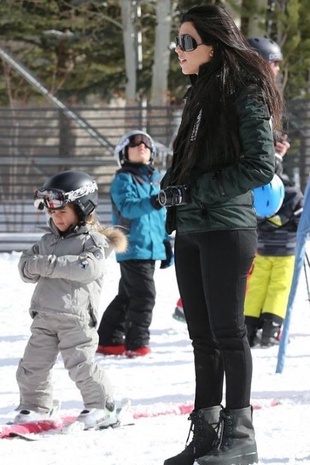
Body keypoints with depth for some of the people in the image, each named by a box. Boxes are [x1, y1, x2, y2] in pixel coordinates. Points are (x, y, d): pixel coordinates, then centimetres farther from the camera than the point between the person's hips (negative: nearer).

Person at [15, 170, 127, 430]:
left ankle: (102, 406, 3)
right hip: (45, 315, 6)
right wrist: (35, 266, -12)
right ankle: (35, 406, 20)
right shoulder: (48, 240, 19)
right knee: (33, 364, 6)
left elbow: (88, 268, -20)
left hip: (76, 316, -6)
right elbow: (27, 267, 13)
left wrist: (51, 264, -22)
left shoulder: (94, 240, -2)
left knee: (81, 364, -10)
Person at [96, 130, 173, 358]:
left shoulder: (157, 180, 16)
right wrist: (152, 203, -40)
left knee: (127, 296, 14)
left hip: (152, 249, 8)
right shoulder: (123, 179, -6)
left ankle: (109, 340, 22)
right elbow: (127, 207, -24)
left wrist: (167, 244, 20)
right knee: (144, 295, -14)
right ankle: (136, 343, -8)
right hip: (133, 248, -8)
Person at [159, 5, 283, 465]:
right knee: (202, 337, 9)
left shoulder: (245, 94, -11)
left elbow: (261, 166, -17)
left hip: (227, 229, -8)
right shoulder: (201, 94, 15)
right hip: (190, 230, 8)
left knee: (226, 332, -3)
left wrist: (194, 192, -16)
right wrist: (172, 190, 13)